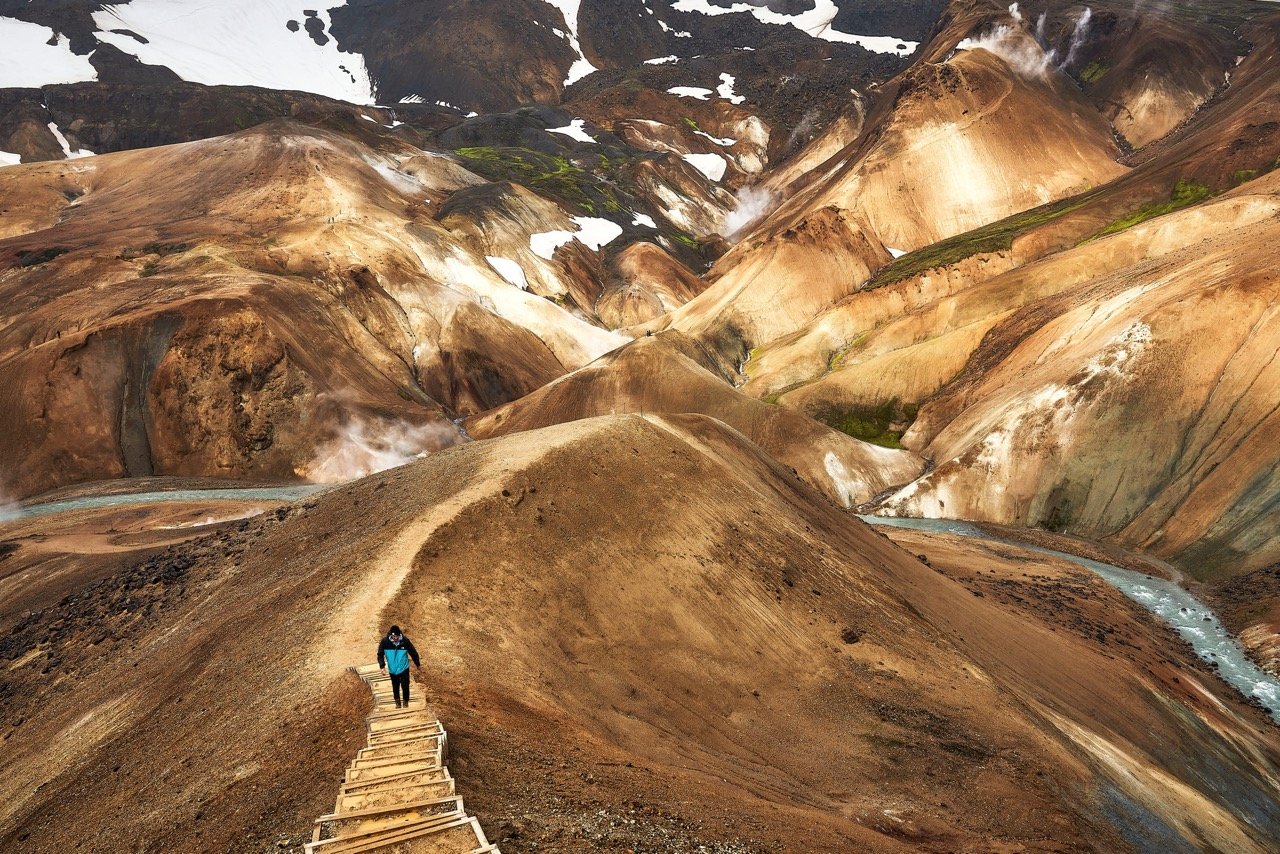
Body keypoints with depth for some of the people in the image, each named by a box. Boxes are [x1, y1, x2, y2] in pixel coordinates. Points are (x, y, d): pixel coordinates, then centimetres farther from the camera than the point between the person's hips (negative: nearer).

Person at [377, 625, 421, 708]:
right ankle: (397, 701, 39)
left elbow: (413, 653, -4)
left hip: (404, 668, -1)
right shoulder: (385, 641, -17)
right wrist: (382, 666, -17)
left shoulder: (405, 641, -18)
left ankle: (406, 702, 24)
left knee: (405, 686, 1)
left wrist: (418, 664, 6)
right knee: (395, 687, 16)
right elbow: (380, 654, -5)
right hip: (393, 670, 1)